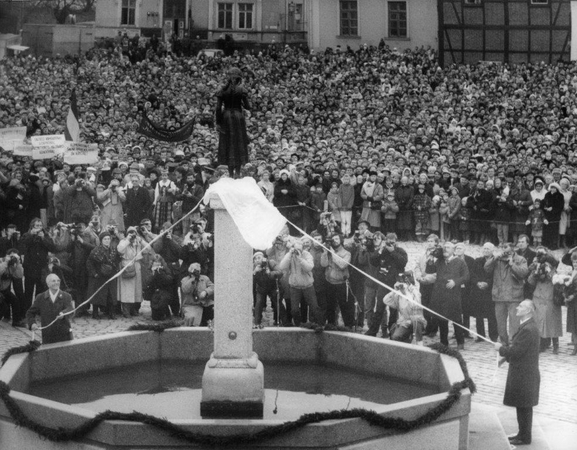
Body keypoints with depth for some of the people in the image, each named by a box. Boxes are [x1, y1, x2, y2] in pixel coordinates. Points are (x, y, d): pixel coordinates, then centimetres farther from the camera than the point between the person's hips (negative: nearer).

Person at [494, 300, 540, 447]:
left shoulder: (528, 330, -24)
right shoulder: (528, 326, 8)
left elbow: (516, 351, -24)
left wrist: (501, 348, -10)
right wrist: (506, 349, 8)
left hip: (524, 375, -10)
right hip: (523, 373, 10)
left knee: (523, 407, 2)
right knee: (523, 407, 18)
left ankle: (525, 438, 11)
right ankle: (523, 434, 29)